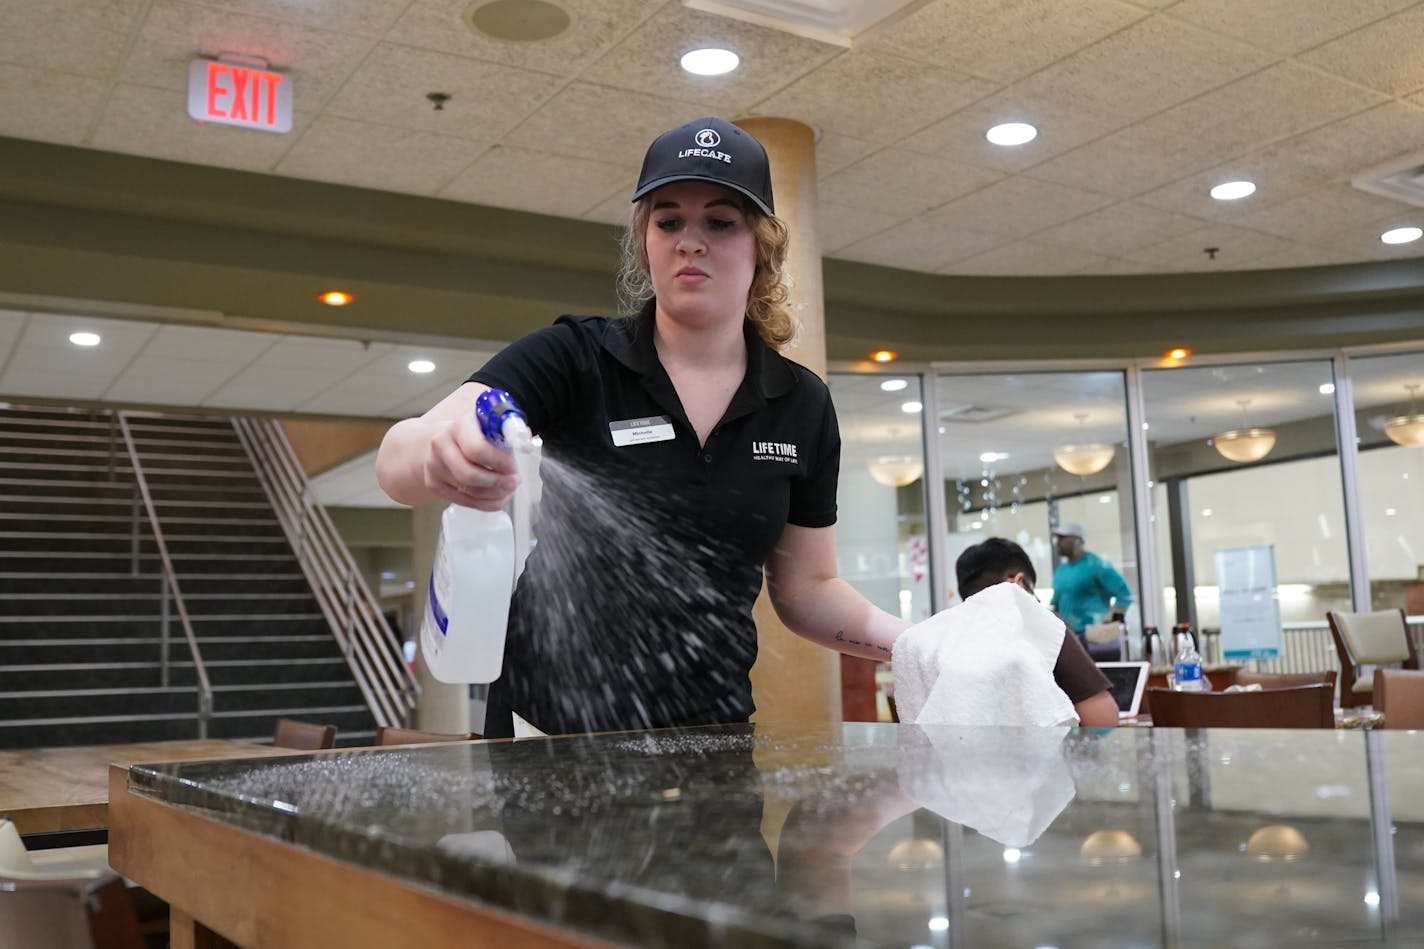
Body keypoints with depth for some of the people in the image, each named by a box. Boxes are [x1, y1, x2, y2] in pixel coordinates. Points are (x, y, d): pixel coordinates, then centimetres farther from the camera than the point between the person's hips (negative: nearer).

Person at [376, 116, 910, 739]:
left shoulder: (803, 406, 0)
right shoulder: (570, 360, -10)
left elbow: (805, 588, 8)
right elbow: (396, 460, -24)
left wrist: (907, 638, -9)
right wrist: (440, 453, -46)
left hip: (711, 729, 3)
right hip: (552, 730, -3)